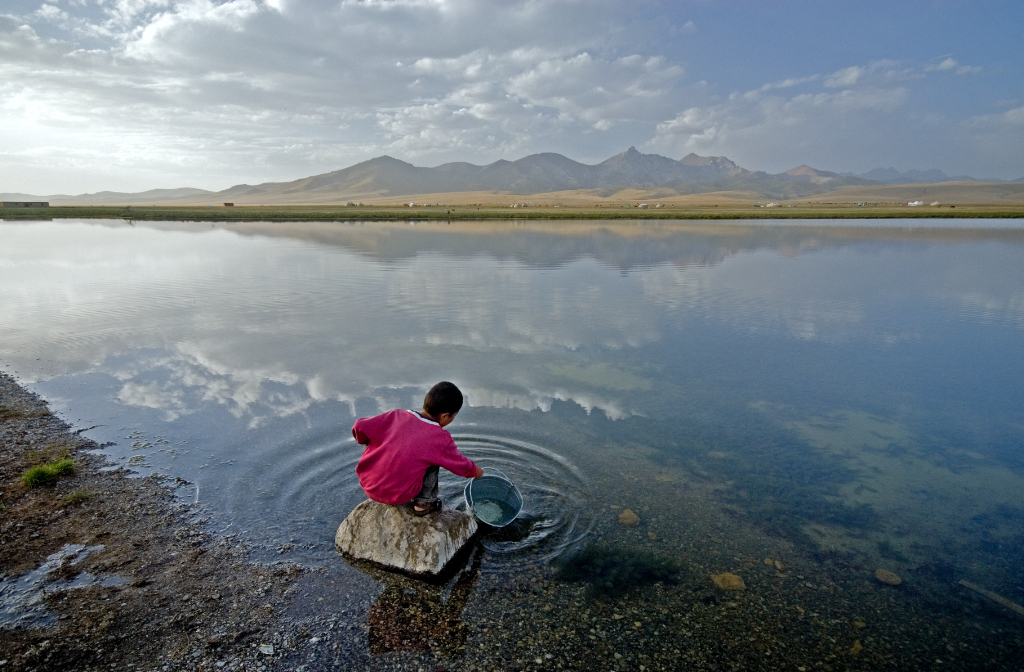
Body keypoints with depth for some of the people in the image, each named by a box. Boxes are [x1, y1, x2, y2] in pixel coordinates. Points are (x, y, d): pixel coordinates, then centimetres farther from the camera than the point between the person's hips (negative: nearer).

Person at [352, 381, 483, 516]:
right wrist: (475, 470, 25)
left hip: (367, 485, 4)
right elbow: (459, 465, 3)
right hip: (397, 496, -4)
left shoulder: (397, 416, -6)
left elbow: (360, 428, -6)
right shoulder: (441, 439, -12)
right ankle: (425, 501, 12)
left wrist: (366, 441, 16)